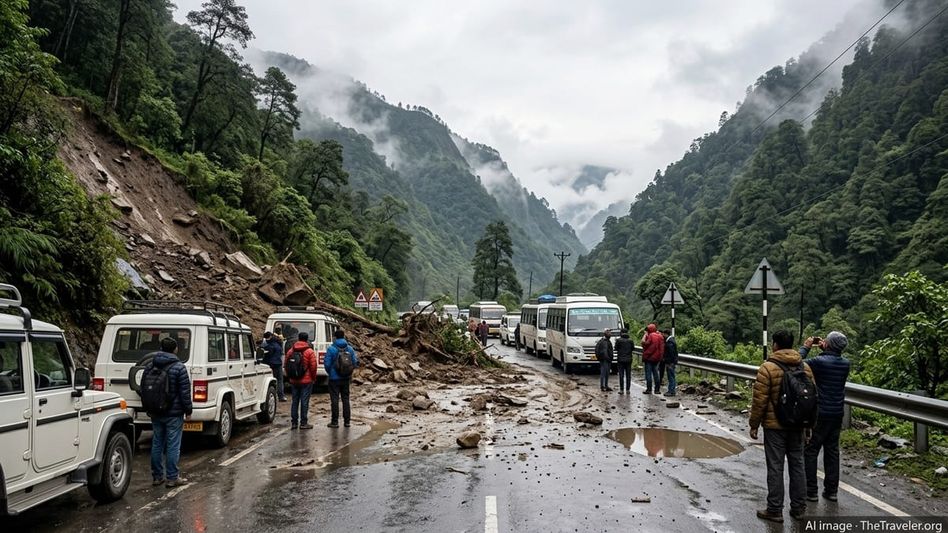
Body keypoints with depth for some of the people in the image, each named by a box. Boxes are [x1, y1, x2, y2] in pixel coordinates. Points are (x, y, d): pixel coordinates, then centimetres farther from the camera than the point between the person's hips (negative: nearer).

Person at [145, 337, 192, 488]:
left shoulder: (150, 366, 7)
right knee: (173, 446, -1)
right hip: (174, 413, -6)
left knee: (157, 444, 13)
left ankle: (157, 476, 18)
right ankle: (172, 478, 2)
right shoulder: (179, 368, -13)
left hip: (155, 413, 6)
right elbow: (185, 391, -13)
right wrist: (188, 409, -2)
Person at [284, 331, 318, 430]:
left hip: (294, 381, 4)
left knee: (295, 401, 12)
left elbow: (286, 364, 8)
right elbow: (313, 366, -12)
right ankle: (303, 423, 2)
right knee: (304, 402, 0)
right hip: (306, 381, -4)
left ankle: (294, 423, 13)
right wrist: (314, 378, 2)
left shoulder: (290, 351, 4)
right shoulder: (309, 352, -10)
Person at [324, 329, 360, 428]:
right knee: (345, 399, 12)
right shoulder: (350, 349, 1)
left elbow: (327, 364, -13)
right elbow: (355, 362, 0)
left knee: (334, 400, 2)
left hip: (334, 378, -4)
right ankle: (347, 421, 14)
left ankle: (335, 421, 3)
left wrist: (330, 373, 5)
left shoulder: (331, 349, -12)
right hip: (346, 378, 4)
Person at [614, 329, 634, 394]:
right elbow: (633, 348, 8)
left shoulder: (618, 340, -9)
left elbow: (616, 348, -2)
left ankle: (621, 389, 0)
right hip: (628, 359, 2)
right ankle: (627, 389, 5)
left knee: (621, 375, 1)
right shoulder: (630, 341, -1)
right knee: (628, 375, 6)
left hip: (621, 359, -2)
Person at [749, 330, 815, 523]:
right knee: (797, 464, 13)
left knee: (775, 467, 0)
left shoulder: (768, 368, -13)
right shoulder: (805, 367, 5)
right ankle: (798, 507, 20)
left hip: (774, 425, -5)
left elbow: (760, 400, -14)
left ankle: (775, 510, 4)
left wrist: (754, 425, -4)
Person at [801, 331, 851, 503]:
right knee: (832, 451, 13)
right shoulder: (845, 363, 0)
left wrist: (806, 347, 4)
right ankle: (831, 490, 16)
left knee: (810, 451, 3)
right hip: (837, 414, 6)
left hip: (819, 413, -6)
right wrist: (824, 350, 13)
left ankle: (811, 491, 3)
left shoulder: (820, 362, -19)